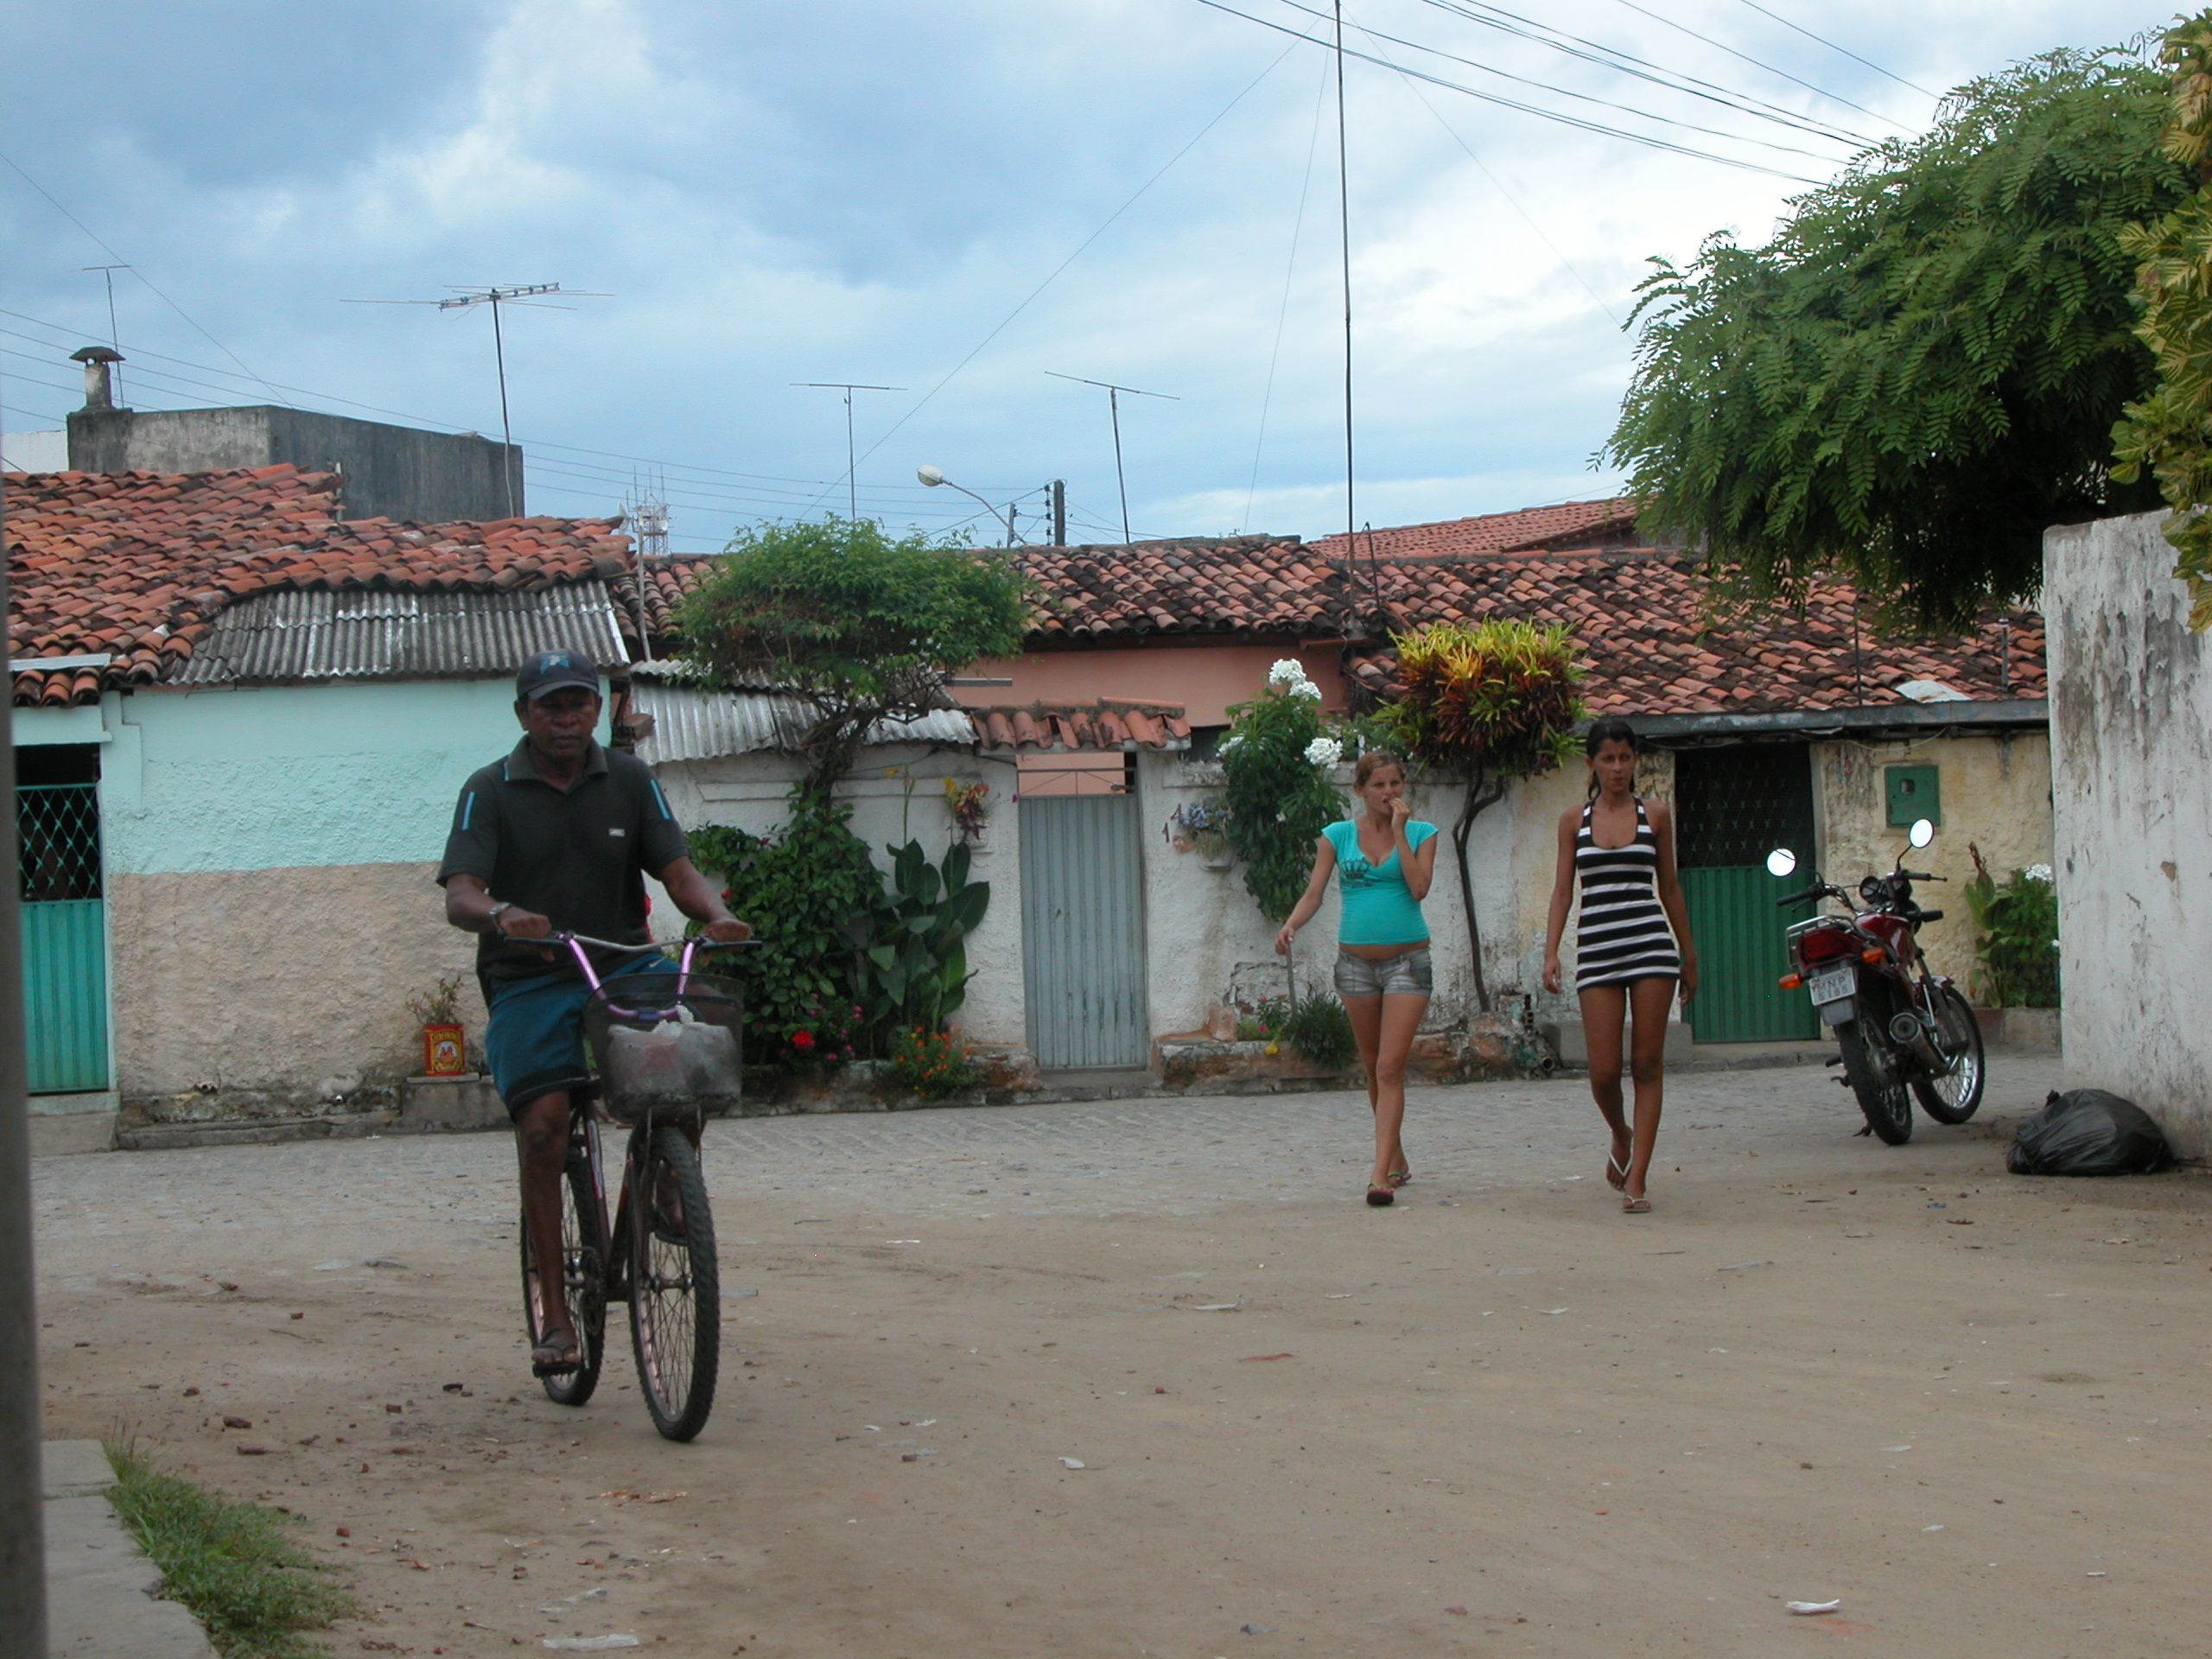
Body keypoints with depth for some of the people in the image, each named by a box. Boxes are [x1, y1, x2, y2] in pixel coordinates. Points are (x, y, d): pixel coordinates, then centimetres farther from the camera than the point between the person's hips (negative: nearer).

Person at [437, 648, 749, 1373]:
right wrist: (502, 914, -36)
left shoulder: (630, 781, 8)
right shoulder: (490, 791, 0)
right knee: (543, 1124, -20)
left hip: (623, 964, 2)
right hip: (530, 981, -2)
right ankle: (555, 1317, -12)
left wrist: (714, 912, -23)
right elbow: (460, 895, -12)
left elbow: (676, 869, 0)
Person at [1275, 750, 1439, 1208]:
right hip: (1356, 960, 3)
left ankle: (1381, 1174, -18)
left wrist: (1399, 831, -12)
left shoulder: (1421, 834, 1)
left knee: (1390, 1067, -12)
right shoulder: (1337, 836, 4)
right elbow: (1314, 892, 0)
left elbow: (1419, 888, -13)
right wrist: (1289, 926, -19)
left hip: (1407, 960, -2)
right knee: (1373, 1067, 11)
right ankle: (1396, 1157, 28)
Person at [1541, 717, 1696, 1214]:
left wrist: (1689, 955, 15)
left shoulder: (1654, 815, 8)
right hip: (1596, 948, 0)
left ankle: (1636, 1179, -1)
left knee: (1648, 1063, -4)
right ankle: (1621, 1135, 28)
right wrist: (1551, 952, -5)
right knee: (1603, 1070, -5)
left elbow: (1669, 888, 13)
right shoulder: (1574, 820, 8)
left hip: (1651, 943, 0)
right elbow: (1563, 889, 6)